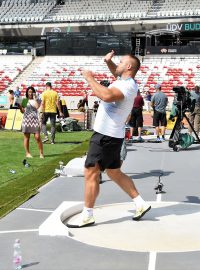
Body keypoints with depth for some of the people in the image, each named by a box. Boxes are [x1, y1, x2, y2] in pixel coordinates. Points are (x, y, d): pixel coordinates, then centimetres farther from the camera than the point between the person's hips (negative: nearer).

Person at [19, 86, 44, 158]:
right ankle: (27, 153, 16)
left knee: (37, 137, -7)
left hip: (35, 120, -1)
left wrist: (34, 98, -10)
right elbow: (23, 111, 6)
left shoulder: (36, 100, 6)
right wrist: (19, 106, -10)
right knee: (26, 137, 6)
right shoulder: (25, 100, 7)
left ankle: (41, 153, -1)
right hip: (26, 119, 1)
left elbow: (37, 106, -16)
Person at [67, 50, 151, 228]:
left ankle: (87, 216, 4)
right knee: (115, 173, 18)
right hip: (110, 135, 10)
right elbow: (116, 73, 36)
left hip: (106, 136, -10)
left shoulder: (128, 86, -19)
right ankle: (140, 204, 23)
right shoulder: (124, 80, 12)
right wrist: (108, 62, 16)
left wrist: (90, 78, -26)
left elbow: (107, 96, -38)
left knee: (91, 174, -4)